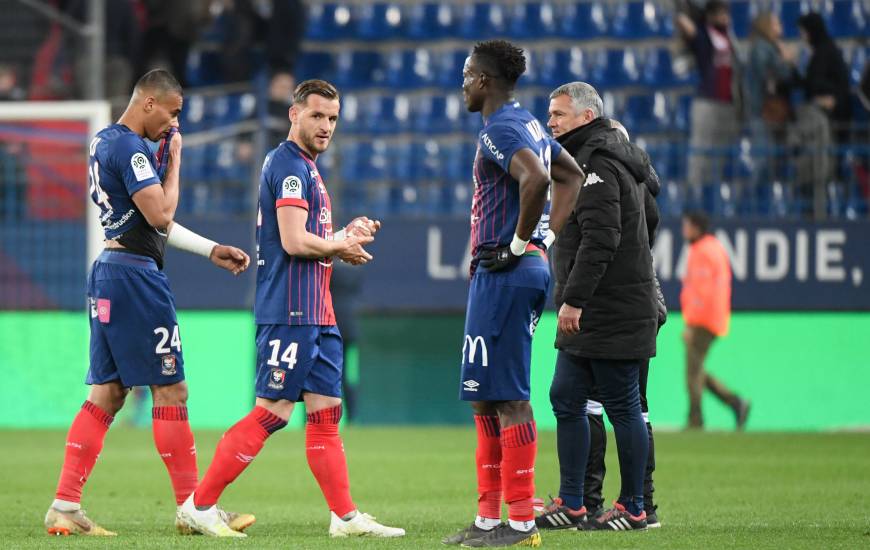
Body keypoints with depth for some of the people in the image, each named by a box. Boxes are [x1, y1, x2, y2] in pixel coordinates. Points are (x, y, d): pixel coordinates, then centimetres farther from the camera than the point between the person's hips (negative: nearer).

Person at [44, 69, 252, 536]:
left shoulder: (104, 142, 19)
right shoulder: (130, 148, -14)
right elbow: (160, 215, -18)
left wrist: (212, 251, 22)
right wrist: (174, 161, -5)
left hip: (108, 273, 10)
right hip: (136, 275, -10)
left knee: (107, 393, 8)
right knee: (170, 390, -3)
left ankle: (65, 507, 4)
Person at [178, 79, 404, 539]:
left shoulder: (305, 168, 20)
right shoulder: (288, 165, -12)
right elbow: (295, 241, -20)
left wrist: (346, 234, 8)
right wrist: (342, 248, -5)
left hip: (317, 314, 10)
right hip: (290, 313, -10)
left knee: (326, 412, 8)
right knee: (271, 412, -8)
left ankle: (345, 516, 9)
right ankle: (199, 505, -4)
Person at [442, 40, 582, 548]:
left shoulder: (500, 130, -14)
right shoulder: (529, 125, 17)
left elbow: (535, 179, -32)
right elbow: (571, 176, 28)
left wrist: (519, 244, -21)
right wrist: (547, 238, 19)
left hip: (504, 274, -10)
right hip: (528, 273, 10)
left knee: (507, 398, -9)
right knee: (487, 398, 14)